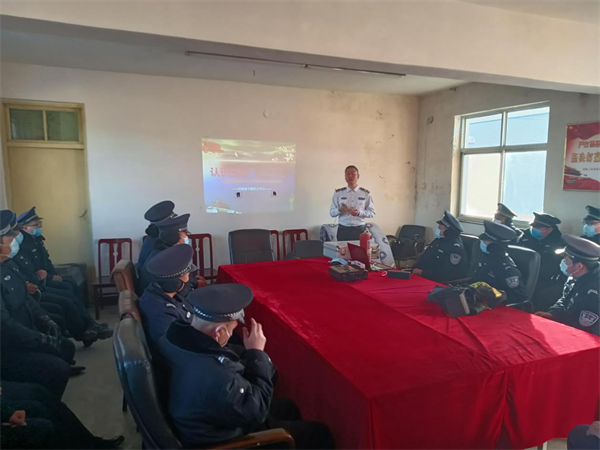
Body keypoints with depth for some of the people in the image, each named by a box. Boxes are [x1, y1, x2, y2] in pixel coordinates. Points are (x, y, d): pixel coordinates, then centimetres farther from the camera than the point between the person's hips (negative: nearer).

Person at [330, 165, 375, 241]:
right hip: (343, 230, 0)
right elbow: (332, 212, 4)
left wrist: (359, 212, -14)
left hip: (359, 229, 0)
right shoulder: (338, 193, 3)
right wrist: (340, 210, -17)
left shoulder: (365, 193, 3)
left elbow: (372, 213, 4)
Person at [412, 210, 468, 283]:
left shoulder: (455, 248, -15)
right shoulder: (439, 239, 14)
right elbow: (424, 258, 18)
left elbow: (448, 274, -22)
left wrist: (422, 273, -20)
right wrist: (414, 269, 0)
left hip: (439, 283, -9)